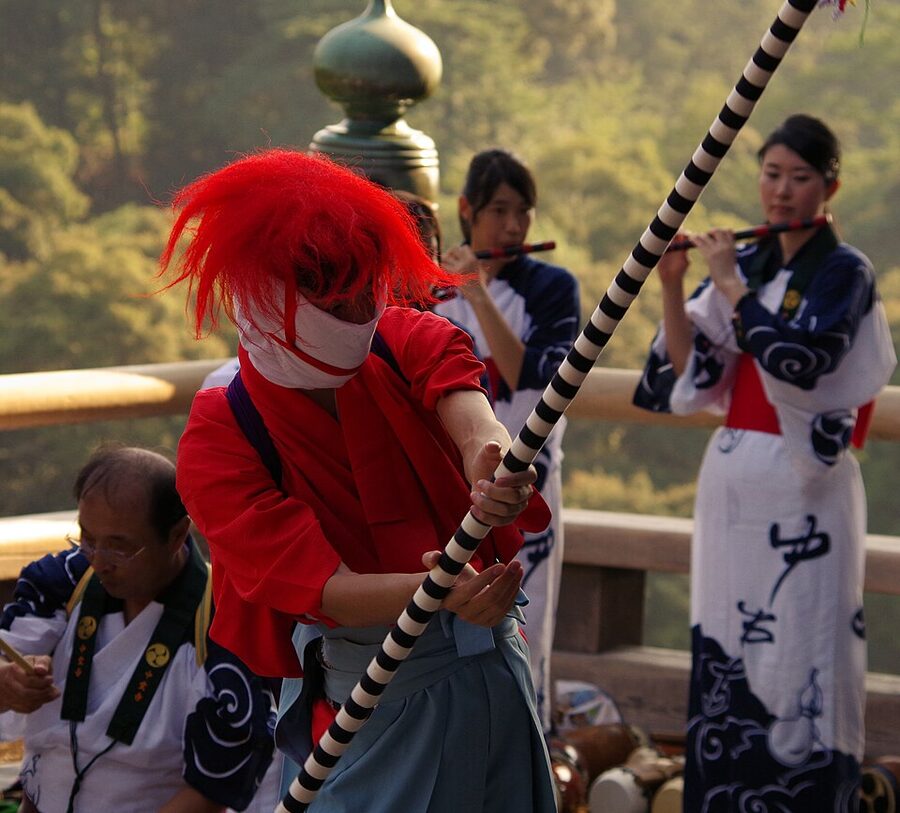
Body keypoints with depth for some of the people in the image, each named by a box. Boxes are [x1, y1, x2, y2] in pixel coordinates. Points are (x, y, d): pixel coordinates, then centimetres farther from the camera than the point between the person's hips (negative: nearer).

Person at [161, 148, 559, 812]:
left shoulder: (407, 341, 0)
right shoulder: (221, 442, -13)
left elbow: (466, 407, -23)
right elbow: (324, 588, -24)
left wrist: (487, 452, -49)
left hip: (500, 672, 5)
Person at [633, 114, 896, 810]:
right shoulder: (749, 266, 12)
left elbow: (799, 361, -21)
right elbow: (692, 373, 6)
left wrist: (730, 284, -16)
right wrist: (672, 287, -6)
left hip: (802, 493, -6)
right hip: (734, 485, 6)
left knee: (799, 649, -8)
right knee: (727, 654, 7)